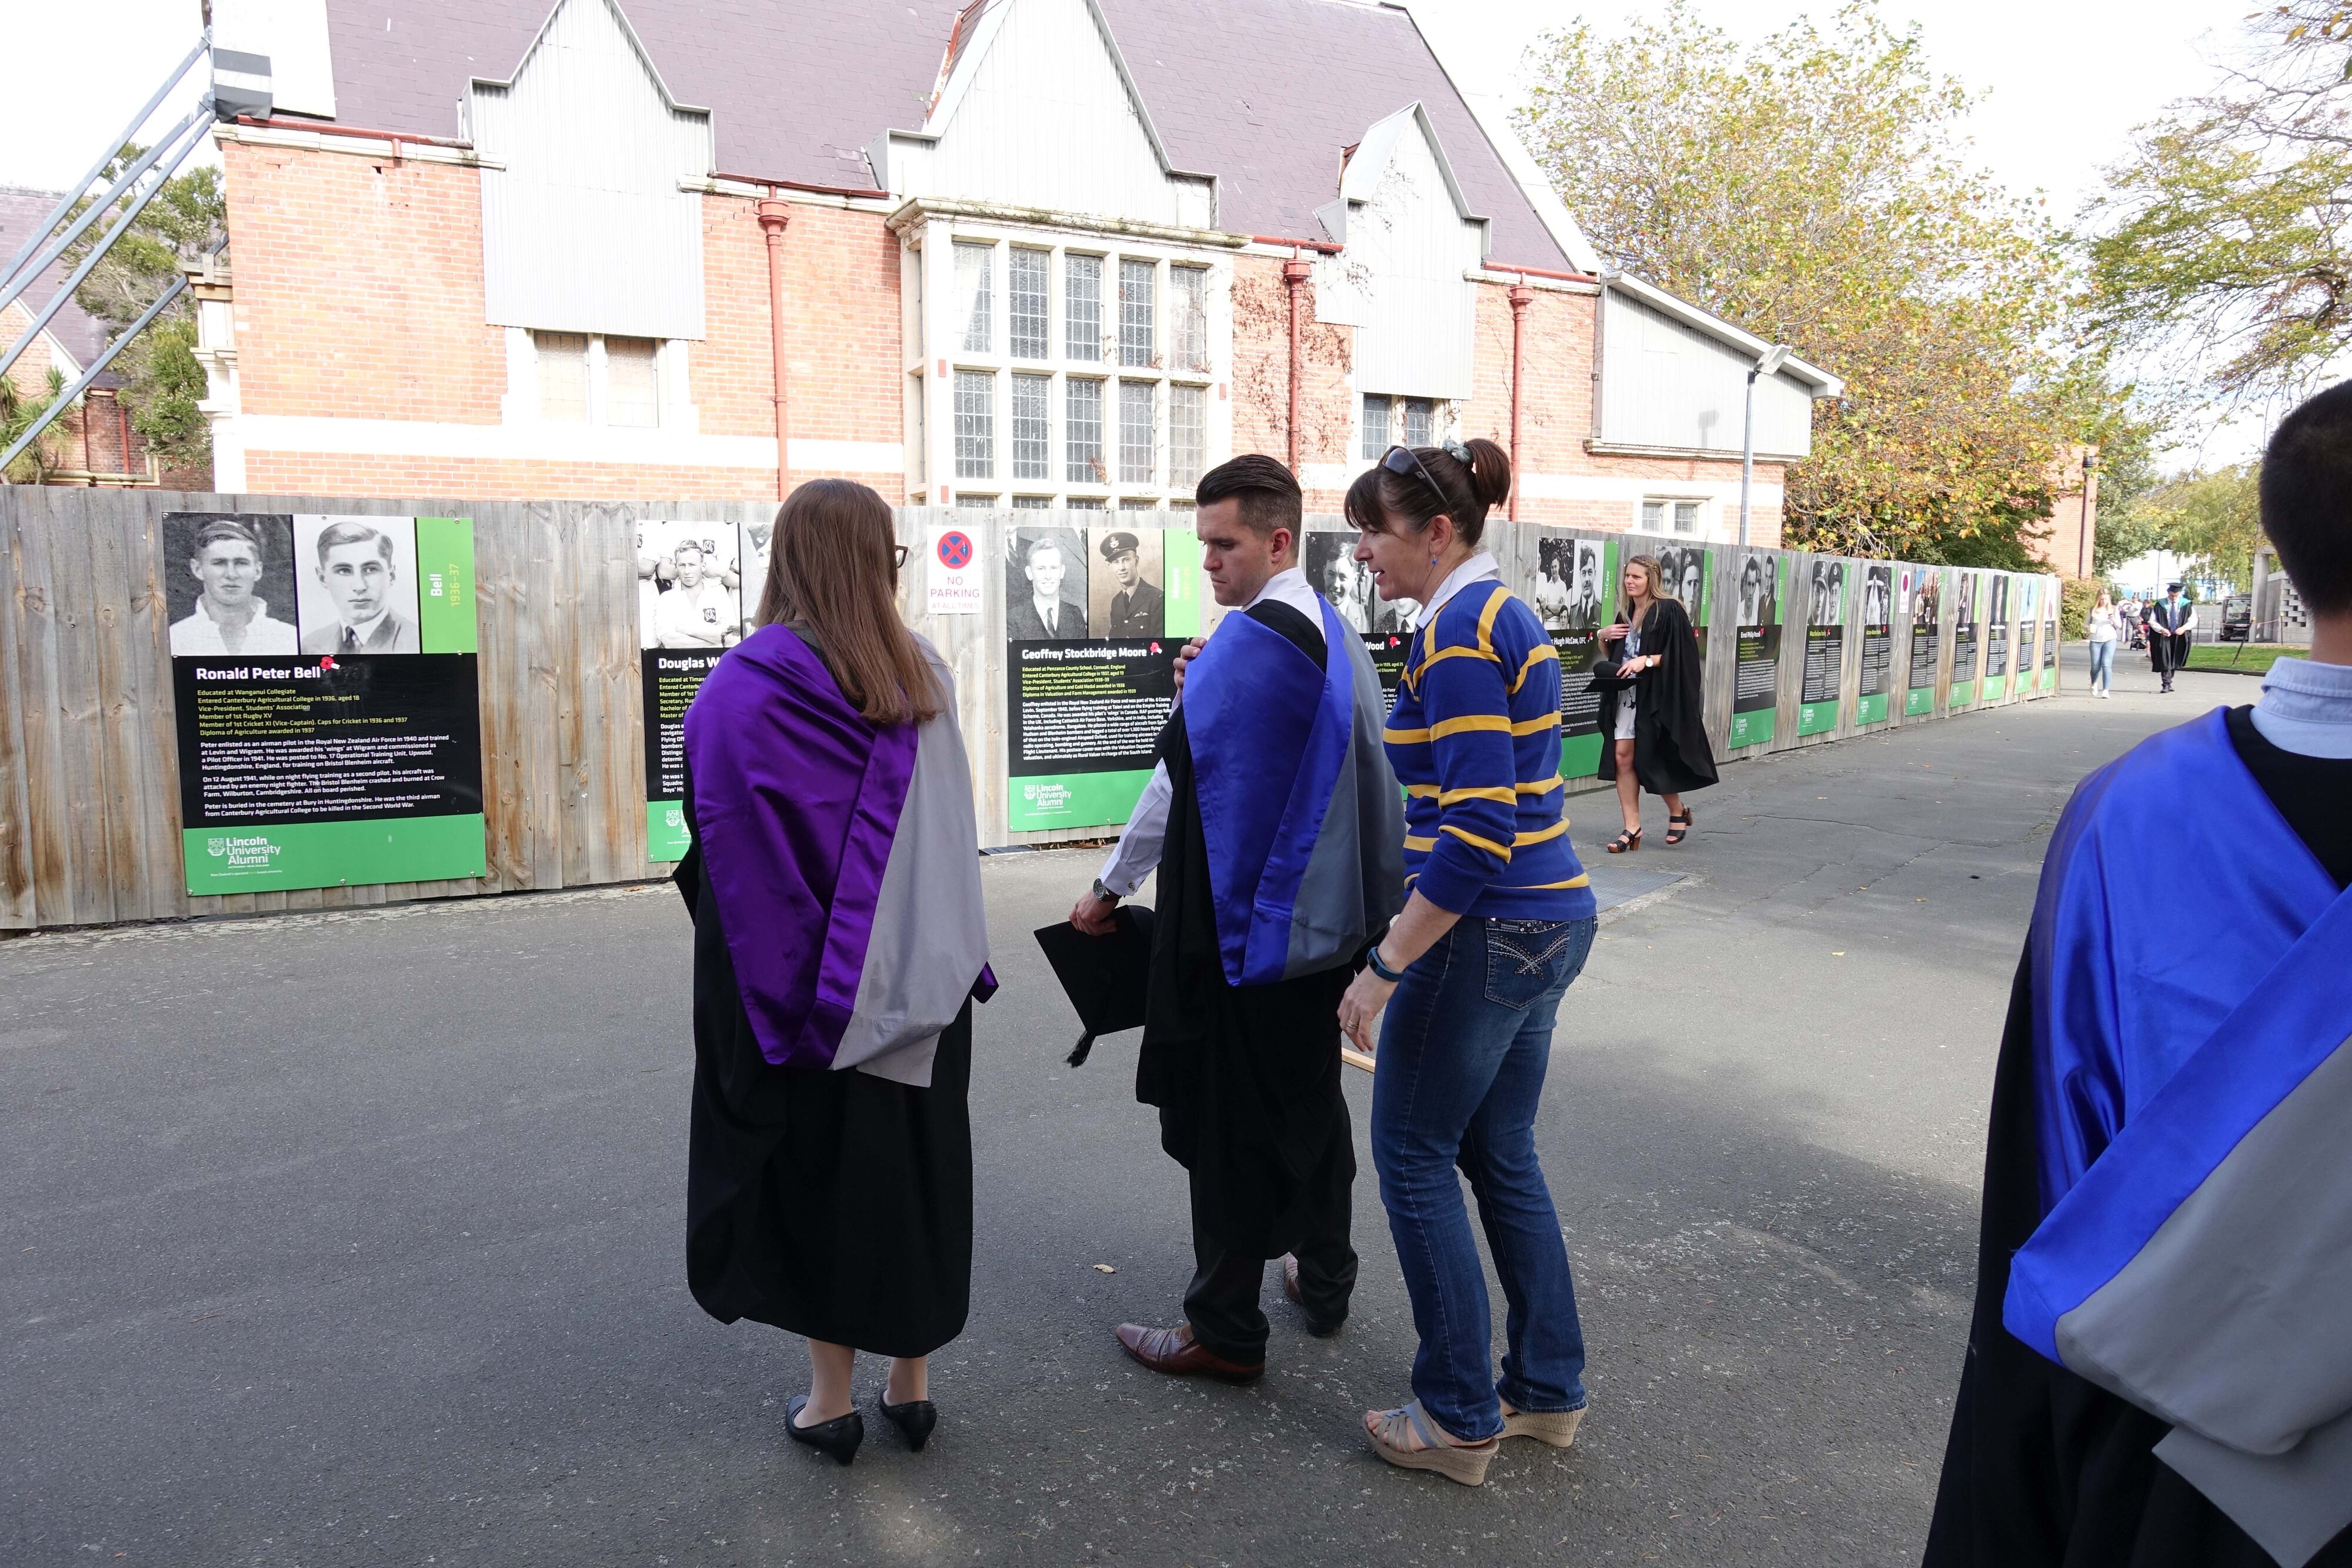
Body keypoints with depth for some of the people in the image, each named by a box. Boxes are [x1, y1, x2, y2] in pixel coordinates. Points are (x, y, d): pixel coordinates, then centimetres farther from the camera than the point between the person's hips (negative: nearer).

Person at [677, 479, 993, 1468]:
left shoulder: (745, 684, -13)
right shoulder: (924, 675, 0)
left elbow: (721, 840, -11)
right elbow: (951, 833, 4)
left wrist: (769, 994, -3)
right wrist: (942, 951, 11)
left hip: (809, 981, -4)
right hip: (921, 977, 4)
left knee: (818, 1167, 11)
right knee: (916, 1158, 14)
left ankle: (832, 1398, 21)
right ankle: (912, 1383, 26)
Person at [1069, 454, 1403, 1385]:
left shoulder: (1249, 643, -19)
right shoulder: (1332, 632, 9)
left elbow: (1179, 776, -16)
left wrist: (1111, 887, -7)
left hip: (1242, 924, -9)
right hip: (1325, 918, 9)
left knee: (1230, 1125, 2)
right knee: (1311, 1100, 20)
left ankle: (1225, 1331, 15)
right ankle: (1324, 1281, 35)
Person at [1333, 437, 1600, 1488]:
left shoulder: (1456, 633, -18)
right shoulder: (1505, 614, 13)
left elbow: (1475, 831, -25)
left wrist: (1386, 967, -21)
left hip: (1486, 931, -10)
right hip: (1549, 919, 10)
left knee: (1414, 1156, 5)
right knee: (1502, 1155, 19)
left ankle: (1459, 1419, 18)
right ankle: (1549, 1390, 32)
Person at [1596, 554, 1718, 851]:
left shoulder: (1669, 611, -10)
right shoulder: (1626, 613, 12)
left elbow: (1682, 655, -13)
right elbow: (1613, 654, 22)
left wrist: (1647, 661, -23)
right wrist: (1603, 635, 2)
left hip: (1657, 695, -7)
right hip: (1627, 693, 7)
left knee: (1650, 758, 0)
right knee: (1622, 756, -2)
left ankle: (1678, 812, 26)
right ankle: (1632, 828, 4)